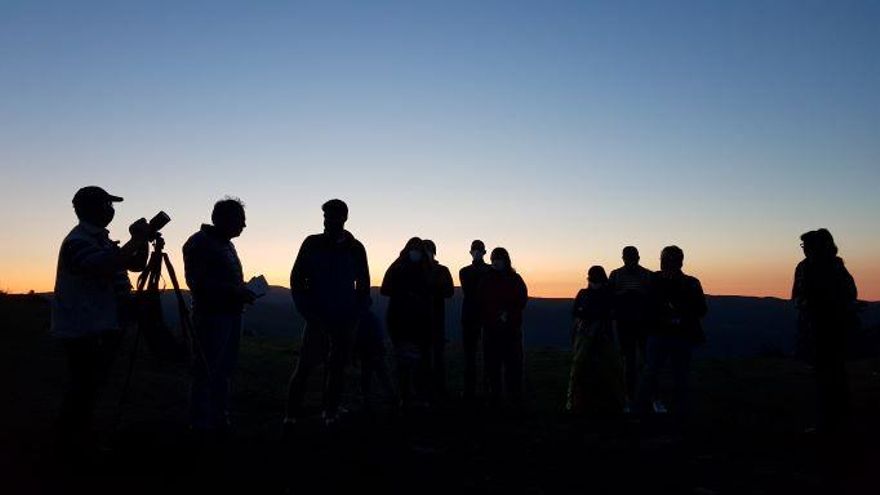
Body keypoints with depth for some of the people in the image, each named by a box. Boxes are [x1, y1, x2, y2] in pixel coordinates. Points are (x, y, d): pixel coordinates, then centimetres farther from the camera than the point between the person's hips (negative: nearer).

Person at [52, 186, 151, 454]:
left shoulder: (101, 239, 15)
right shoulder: (77, 241, -15)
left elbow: (137, 265, 18)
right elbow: (106, 268, -31)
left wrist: (143, 240, 1)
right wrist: (136, 240, -22)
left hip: (103, 329, 10)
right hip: (83, 332, -10)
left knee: (90, 387, 17)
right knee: (84, 388, -5)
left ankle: (80, 441, 29)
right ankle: (72, 445, 8)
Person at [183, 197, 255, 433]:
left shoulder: (226, 244, 19)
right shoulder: (199, 243, -8)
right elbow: (198, 281, -17)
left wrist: (244, 291, 7)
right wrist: (235, 291, -21)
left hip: (231, 314, 9)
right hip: (211, 315, -9)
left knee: (225, 369, 12)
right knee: (207, 370, -4)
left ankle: (220, 418, 21)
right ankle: (202, 422, 4)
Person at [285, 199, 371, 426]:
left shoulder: (355, 248, 4)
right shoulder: (312, 244, 1)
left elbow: (364, 284, 11)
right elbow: (296, 279, 3)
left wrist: (357, 312, -1)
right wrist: (307, 311, -6)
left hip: (346, 320, 2)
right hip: (318, 318, -1)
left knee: (338, 367, 5)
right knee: (305, 366, -6)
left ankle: (331, 412, 16)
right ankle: (291, 414, 4)